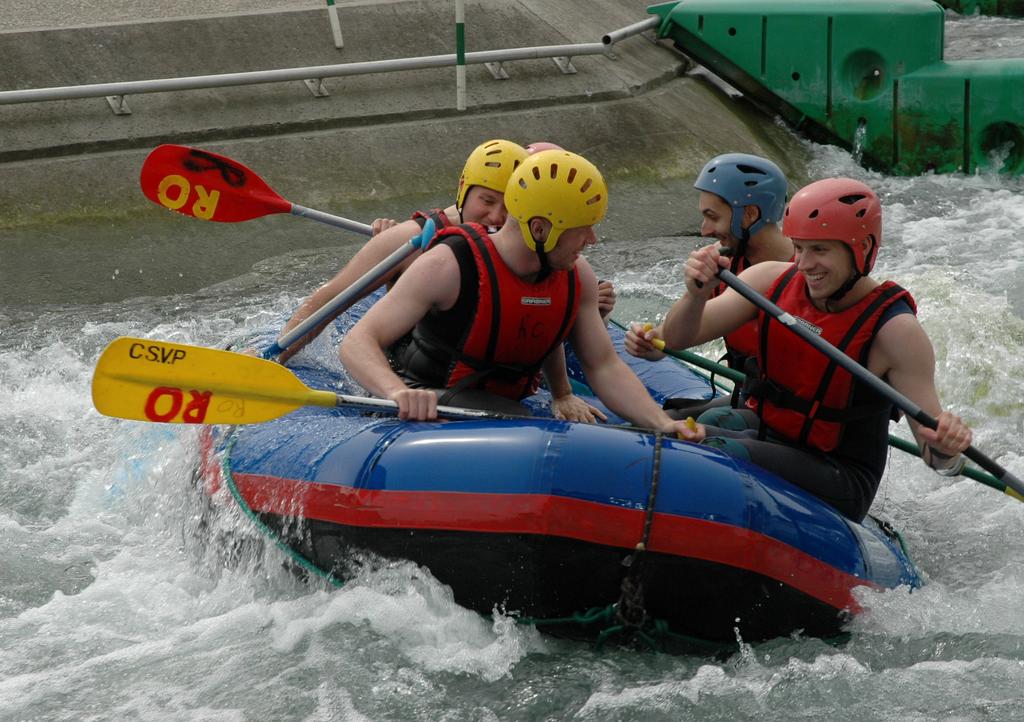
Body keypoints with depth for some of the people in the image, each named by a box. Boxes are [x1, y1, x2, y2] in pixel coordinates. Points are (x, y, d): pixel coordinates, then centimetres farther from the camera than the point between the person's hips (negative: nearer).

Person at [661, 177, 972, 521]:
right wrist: (696, 295, -26)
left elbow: (931, 451, -17)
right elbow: (677, 339, -5)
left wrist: (946, 452, -41)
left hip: (841, 486, -5)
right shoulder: (773, 281, -4)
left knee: (718, 449, -31)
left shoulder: (895, 330, -18)